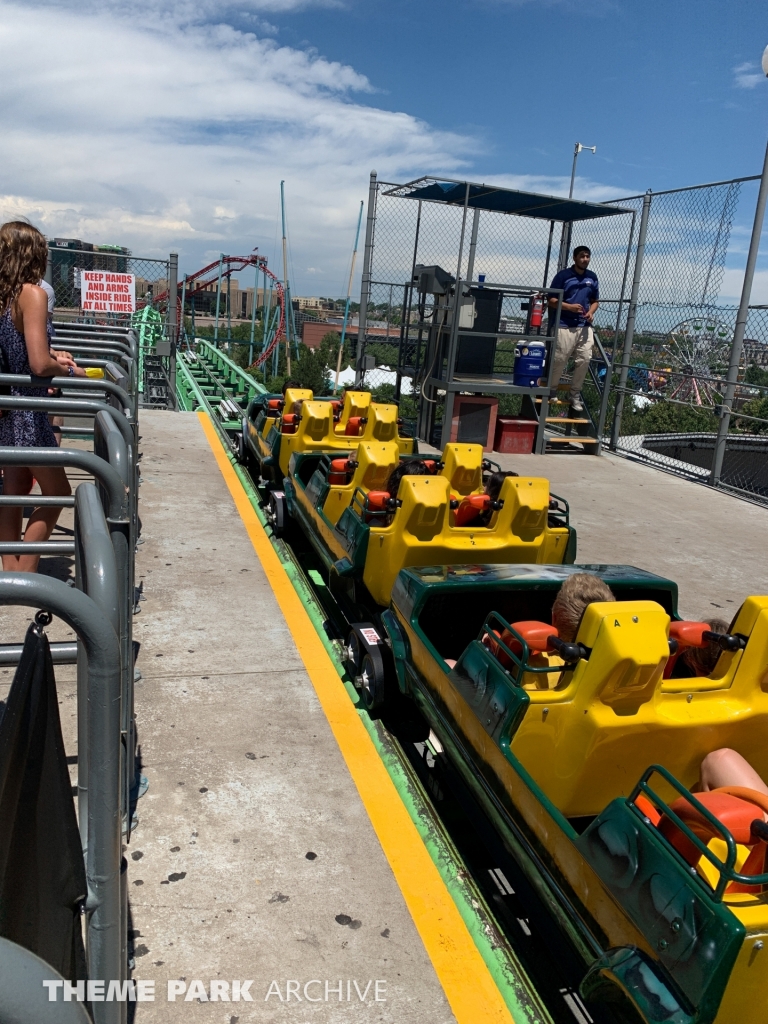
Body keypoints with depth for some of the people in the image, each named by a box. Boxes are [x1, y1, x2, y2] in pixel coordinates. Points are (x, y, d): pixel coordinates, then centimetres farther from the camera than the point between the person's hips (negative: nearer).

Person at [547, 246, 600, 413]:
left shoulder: (592, 277, 13)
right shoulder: (563, 275, -2)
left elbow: (595, 301, 21)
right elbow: (551, 300, -3)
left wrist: (591, 312, -1)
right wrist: (569, 307, -17)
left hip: (585, 326, 4)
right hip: (564, 325, -4)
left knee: (584, 359, -2)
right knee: (559, 359, -3)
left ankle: (575, 395, 9)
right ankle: (552, 389, 19)